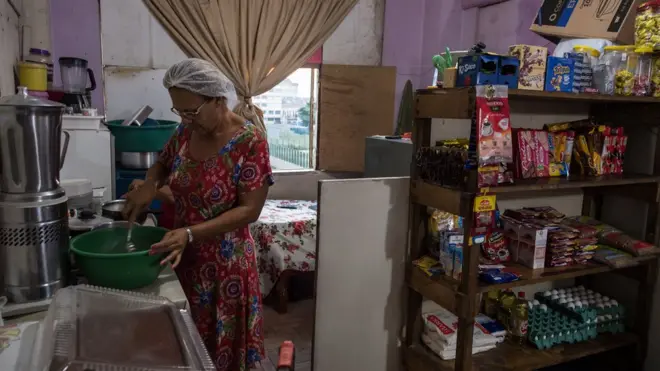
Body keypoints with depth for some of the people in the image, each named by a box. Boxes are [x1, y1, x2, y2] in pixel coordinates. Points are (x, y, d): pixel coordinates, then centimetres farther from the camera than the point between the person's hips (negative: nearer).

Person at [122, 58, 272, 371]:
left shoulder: (250, 142, -19)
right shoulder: (186, 132, -1)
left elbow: (250, 210, -21)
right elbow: (163, 164, 17)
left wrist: (190, 233, -29)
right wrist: (149, 185, -6)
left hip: (225, 264, -5)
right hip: (182, 257, 6)